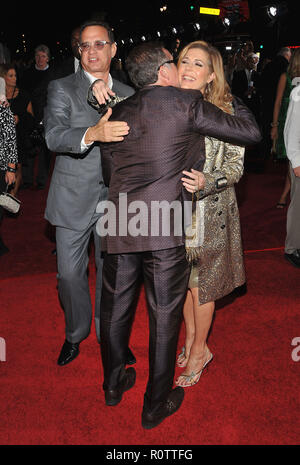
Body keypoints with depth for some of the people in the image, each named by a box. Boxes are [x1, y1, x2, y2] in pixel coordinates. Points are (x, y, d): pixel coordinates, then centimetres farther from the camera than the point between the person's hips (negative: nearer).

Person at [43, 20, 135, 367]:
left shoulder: (127, 94, 8)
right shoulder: (61, 89, -3)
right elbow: (54, 137, -20)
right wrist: (93, 133, -39)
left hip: (114, 198, 3)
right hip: (73, 199, -2)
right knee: (70, 273, 6)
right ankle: (75, 334, 32)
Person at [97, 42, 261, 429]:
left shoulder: (118, 113, 13)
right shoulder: (187, 103, -3)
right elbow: (251, 132, 2)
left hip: (118, 226, 6)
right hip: (165, 230, -5)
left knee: (116, 307, 20)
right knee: (164, 316, 9)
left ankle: (113, 385, 39)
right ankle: (156, 405, 23)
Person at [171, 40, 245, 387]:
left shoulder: (223, 111, -10)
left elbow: (236, 164, -9)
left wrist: (207, 181, -29)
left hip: (209, 212, -3)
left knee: (200, 284, 8)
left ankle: (199, 350, 30)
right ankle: (190, 339, 40)